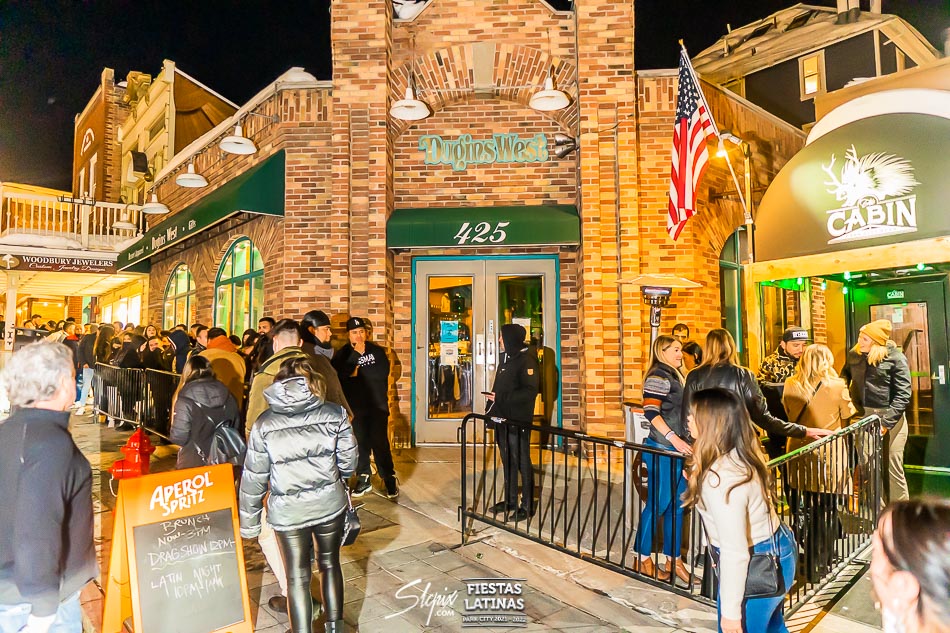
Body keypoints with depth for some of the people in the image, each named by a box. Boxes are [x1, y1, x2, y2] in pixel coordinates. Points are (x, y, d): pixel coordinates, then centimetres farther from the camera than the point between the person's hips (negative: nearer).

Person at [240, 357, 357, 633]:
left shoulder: (264, 424, -7)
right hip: (330, 504, 1)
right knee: (330, 563, 22)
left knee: (297, 576, 16)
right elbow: (348, 462, -1)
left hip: (288, 512, -1)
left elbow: (254, 478, -3)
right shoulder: (334, 414, -8)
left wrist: (249, 522, 9)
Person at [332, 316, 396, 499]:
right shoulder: (342, 354, 3)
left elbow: (384, 372, -10)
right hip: (356, 407, 1)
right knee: (361, 443, 7)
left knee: (380, 442, -7)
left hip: (378, 405, -1)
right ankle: (363, 479, 21)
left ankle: (389, 479, 4)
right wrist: (356, 353, -18)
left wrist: (359, 372, -8)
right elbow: (340, 374, -15)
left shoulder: (377, 351, 4)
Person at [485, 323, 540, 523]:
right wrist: (492, 405, 6)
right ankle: (510, 501, 28)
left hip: (518, 422, -8)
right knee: (507, 461, 16)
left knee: (522, 463, 0)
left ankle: (527, 506, 10)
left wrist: (500, 398, -21)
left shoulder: (526, 361, -13)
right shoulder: (506, 360, 15)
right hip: (503, 420, 9)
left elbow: (530, 392, -21)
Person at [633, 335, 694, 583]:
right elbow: (651, 411, -21)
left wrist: (684, 441, 22)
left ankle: (673, 560, 22)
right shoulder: (658, 376, -12)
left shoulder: (674, 375, 17)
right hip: (661, 449, -9)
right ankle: (643, 559, 12)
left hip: (677, 449, 9)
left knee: (677, 504, 12)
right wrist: (673, 438, -24)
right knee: (657, 503, -1)